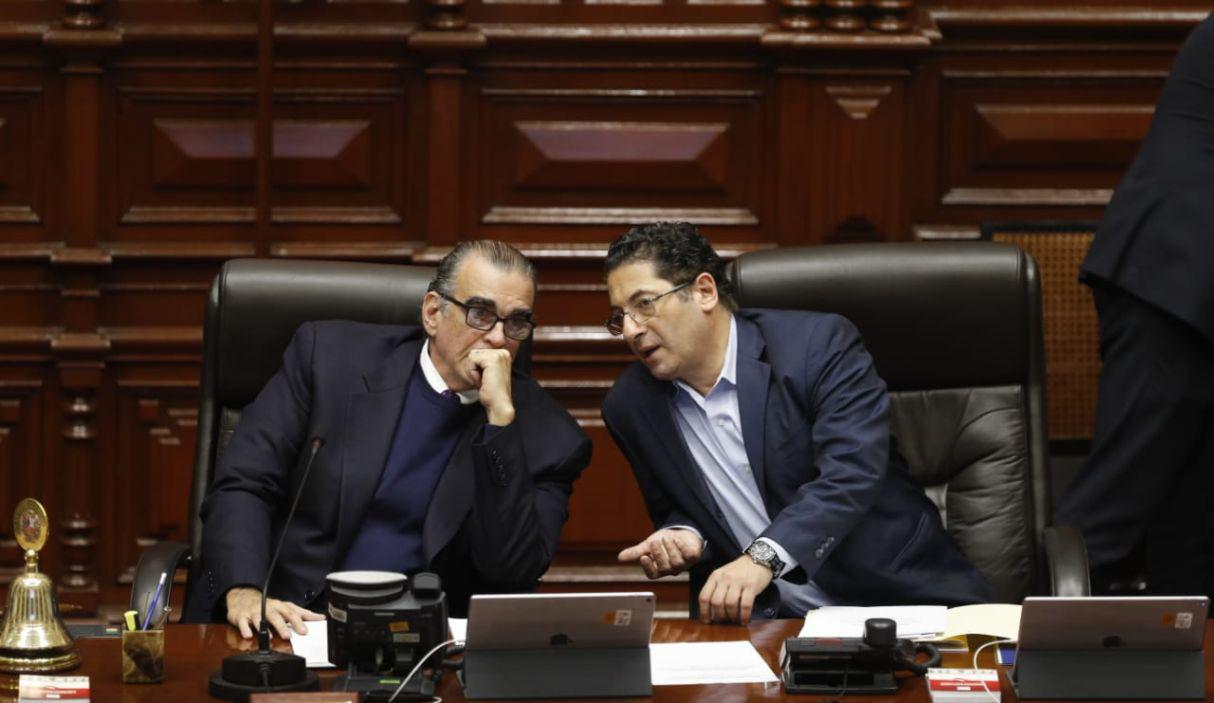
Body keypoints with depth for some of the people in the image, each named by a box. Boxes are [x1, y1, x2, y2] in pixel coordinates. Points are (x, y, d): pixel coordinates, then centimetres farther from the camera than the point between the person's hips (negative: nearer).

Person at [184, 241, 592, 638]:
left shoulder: (547, 436, 2)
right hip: (289, 621, 0)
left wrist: (501, 417, -14)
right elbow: (241, 485, 1)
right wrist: (243, 591, -18)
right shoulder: (329, 355, 4)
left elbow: (514, 573, -10)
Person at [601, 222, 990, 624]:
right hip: (759, 618, 4)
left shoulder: (819, 345, -9)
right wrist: (683, 539, -6)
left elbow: (853, 471, -21)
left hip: (893, 599, -4)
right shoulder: (631, 406, 5)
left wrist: (763, 557, -35)